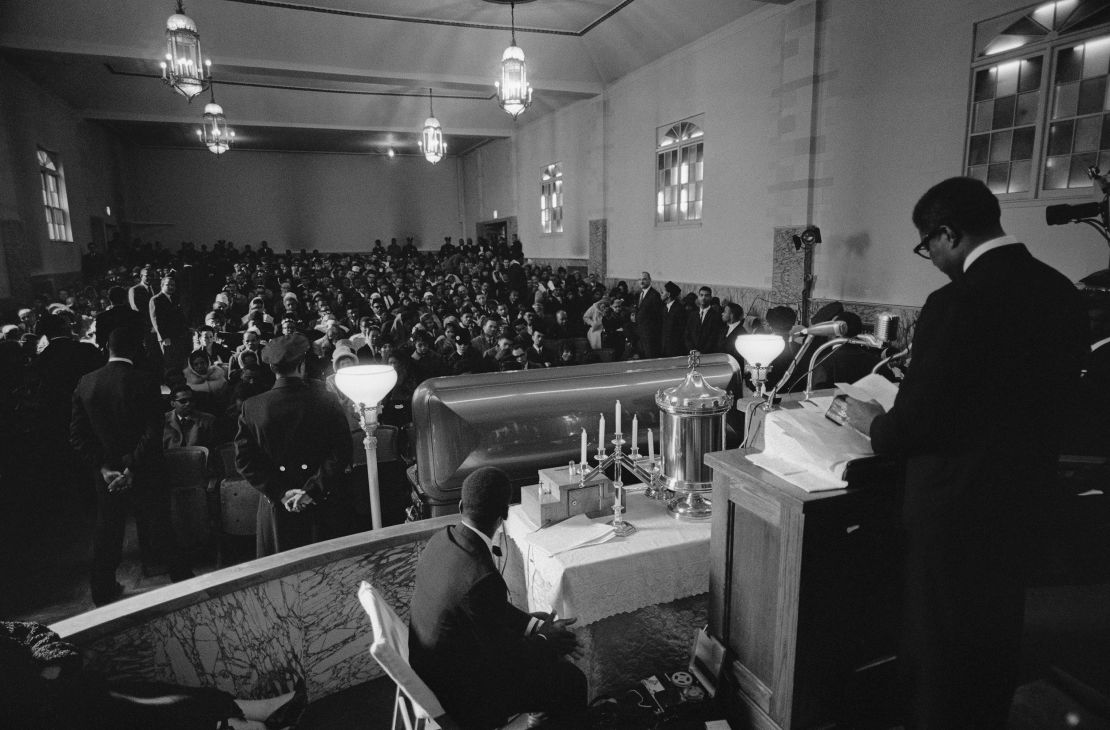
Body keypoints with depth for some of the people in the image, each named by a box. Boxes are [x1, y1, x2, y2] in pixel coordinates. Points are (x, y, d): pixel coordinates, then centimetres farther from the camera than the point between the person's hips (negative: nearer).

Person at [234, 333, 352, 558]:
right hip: (321, 506, -1)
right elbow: (341, 453, -12)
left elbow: (245, 460, -5)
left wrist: (281, 493, -6)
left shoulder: (252, 407, -4)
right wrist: (313, 490, -12)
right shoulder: (326, 402, -7)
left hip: (276, 510, 1)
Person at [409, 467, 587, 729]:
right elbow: (504, 655, -21)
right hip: (461, 696, -8)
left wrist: (535, 626, 3)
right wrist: (547, 643, -4)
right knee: (571, 681, 2)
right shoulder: (482, 578, -36)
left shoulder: (442, 539, -9)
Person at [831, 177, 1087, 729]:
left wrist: (873, 422, -2)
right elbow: (1048, 396, 9)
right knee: (996, 632, 26)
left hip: (954, 502, -8)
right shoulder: (1063, 293, 0)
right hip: (1024, 493, 8)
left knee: (938, 646, 12)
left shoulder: (958, 303, -24)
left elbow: (915, 424, -23)